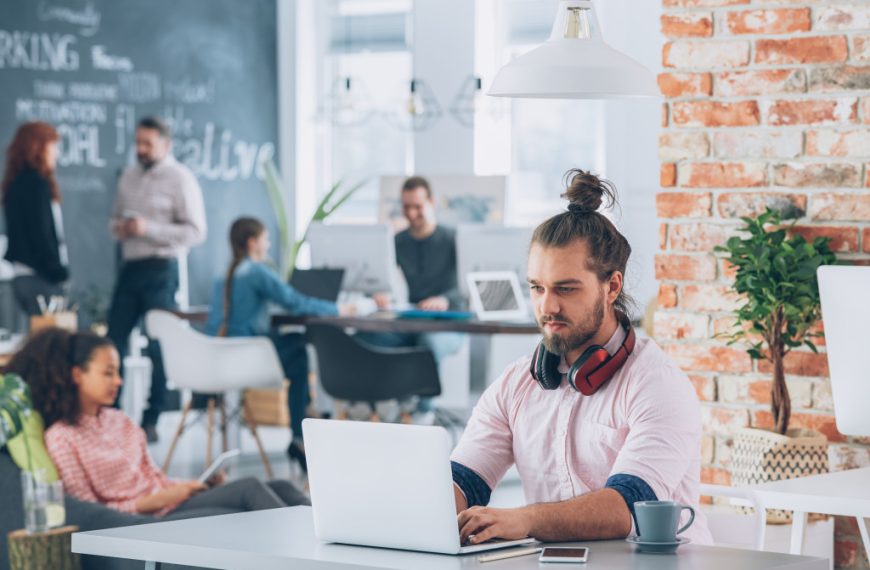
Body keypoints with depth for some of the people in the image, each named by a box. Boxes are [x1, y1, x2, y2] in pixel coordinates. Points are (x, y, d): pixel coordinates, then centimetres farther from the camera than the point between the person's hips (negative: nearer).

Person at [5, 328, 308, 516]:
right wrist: (155, 501, -15)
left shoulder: (120, 422, 16)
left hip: (166, 501, 8)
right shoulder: (62, 438, -7)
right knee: (248, 488, -23)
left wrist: (183, 487, -2)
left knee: (280, 488, -8)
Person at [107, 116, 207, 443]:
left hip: (160, 268, -6)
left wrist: (148, 229, -19)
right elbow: (115, 216, 26)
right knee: (113, 341, 3)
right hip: (130, 266, 6)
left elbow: (196, 231, -12)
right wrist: (118, 228, 1)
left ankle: (151, 422, 7)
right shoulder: (129, 178, 14)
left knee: (158, 347, 0)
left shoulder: (179, 179, -6)